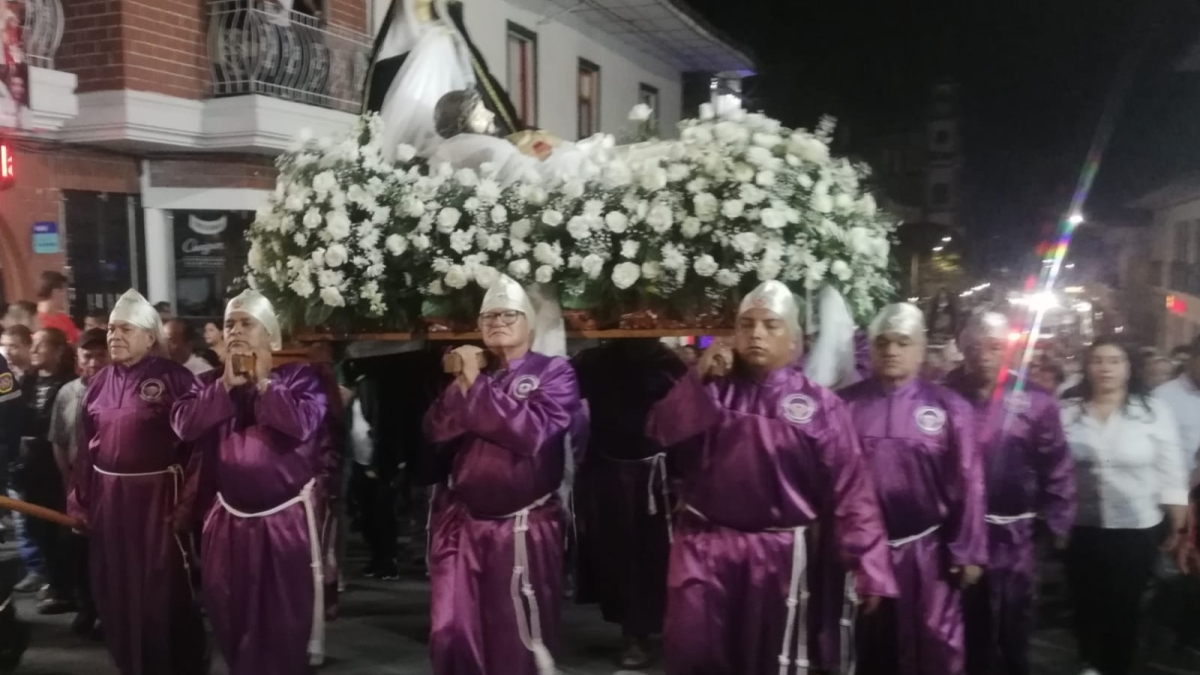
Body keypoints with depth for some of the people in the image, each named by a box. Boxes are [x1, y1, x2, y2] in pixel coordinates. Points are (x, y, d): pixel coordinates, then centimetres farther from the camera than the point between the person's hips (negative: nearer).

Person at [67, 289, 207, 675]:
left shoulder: (175, 378, -9)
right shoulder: (100, 382, 9)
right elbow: (85, 445, 11)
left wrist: (186, 501, -18)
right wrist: (79, 499, 7)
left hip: (156, 497, -6)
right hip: (106, 498, 6)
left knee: (164, 593, 1)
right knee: (114, 593, 14)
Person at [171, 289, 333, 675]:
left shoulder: (298, 377, -4)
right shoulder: (211, 383, 8)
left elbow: (302, 423, -21)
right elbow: (184, 425, -7)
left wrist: (263, 383, -13)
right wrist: (227, 385, -12)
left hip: (286, 518, -4)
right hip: (230, 520, 4)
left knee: (287, 621, 3)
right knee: (232, 618, 14)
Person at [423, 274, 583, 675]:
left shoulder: (553, 372, -4)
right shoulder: (468, 370, 13)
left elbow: (532, 431, -20)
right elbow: (436, 431, 2)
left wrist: (478, 384, -15)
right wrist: (462, 383, -12)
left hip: (523, 528, -4)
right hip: (463, 524, 4)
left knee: (520, 641, 8)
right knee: (450, 635, 2)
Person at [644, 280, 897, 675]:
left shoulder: (818, 404, -6)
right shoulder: (713, 390, 6)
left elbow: (849, 489, -10)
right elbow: (661, 433, -6)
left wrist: (868, 565, -15)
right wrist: (698, 379, -15)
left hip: (779, 553, -2)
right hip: (705, 546, 2)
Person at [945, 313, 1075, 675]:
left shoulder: (1034, 400, -5)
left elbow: (1057, 470, 0)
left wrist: (1054, 526, -2)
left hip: (1014, 539, 0)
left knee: (1014, 636, 15)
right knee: (969, 635, 14)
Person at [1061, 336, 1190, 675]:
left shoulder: (1154, 410, -5)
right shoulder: (1067, 412, -3)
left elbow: (1170, 472, -3)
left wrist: (1178, 526, -1)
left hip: (1137, 529, -1)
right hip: (1082, 528, 2)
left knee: (1124, 608, 8)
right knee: (1086, 605, 15)